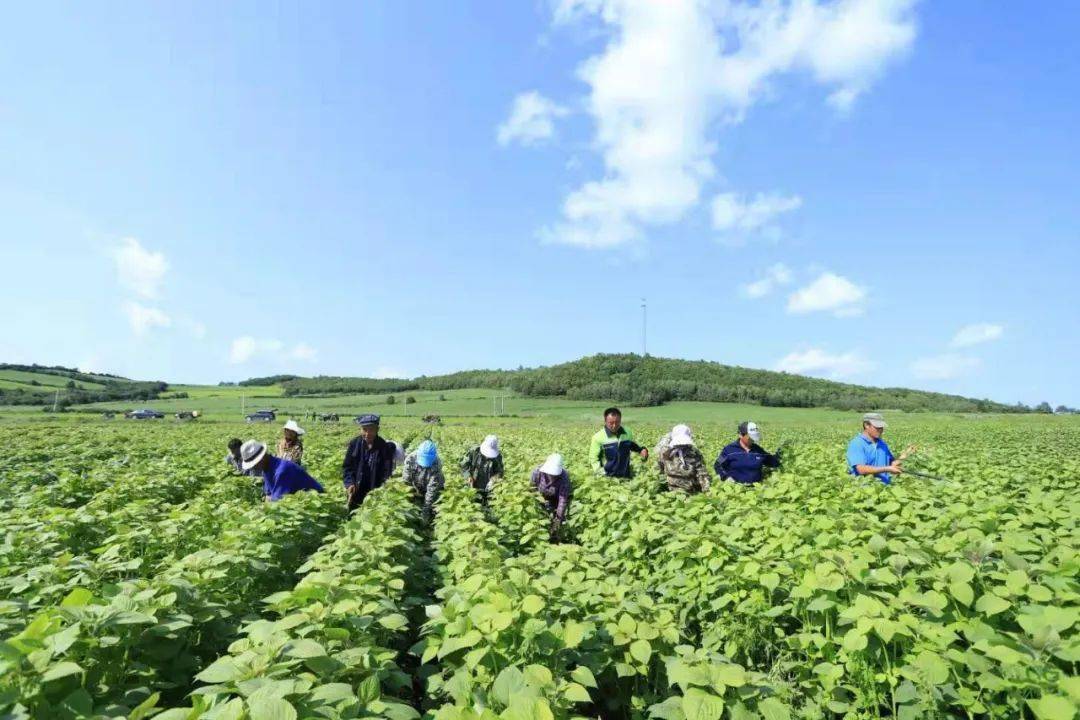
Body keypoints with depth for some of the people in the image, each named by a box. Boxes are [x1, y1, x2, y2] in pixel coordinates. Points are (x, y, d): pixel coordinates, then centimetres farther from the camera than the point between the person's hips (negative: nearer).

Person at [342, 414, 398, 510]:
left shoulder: (385, 447, -10)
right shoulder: (354, 444, -3)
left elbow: (387, 472, -9)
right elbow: (346, 466, 2)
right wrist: (349, 483, -14)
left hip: (375, 495, -2)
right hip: (355, 493, 2)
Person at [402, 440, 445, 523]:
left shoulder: (436, 464, -34)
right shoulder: (411, 458, -29)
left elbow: (432, 488, -34)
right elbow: (406, 480, -17)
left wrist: (427, 507, -35)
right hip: (415, 488, 2)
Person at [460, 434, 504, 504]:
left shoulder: (497, 456, -7)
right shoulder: (474, 452, -10)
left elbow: (499, 471, -3)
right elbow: (464, 464, -3)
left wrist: (495, 478, -25)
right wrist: (468, 476, -17)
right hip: (474, 487, 0)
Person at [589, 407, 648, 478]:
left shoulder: (627, 433, 0)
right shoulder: (598, 437, -12)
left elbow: (633, 446, 20)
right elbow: (593, 458, -8)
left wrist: (641, 450, 0)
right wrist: (601, 474, -17)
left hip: (625, 476, 4)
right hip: (607, 477, -4)